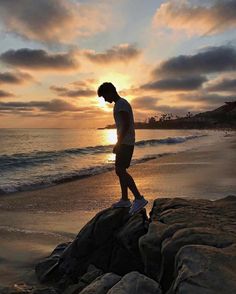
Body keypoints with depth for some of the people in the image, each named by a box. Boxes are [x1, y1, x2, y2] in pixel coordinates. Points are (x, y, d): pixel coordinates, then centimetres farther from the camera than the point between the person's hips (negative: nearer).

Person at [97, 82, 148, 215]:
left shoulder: (121, 104, -12)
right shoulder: (121, 104, 20)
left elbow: (126, 124, -22)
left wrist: (118, 143, -22)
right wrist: (119, 144, 23)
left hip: (126, 142, -10)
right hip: (125, 142, 10)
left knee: (120, 170, -16)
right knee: (120, 170, 12)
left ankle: (139, 199, -18)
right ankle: (125, 200, 18)